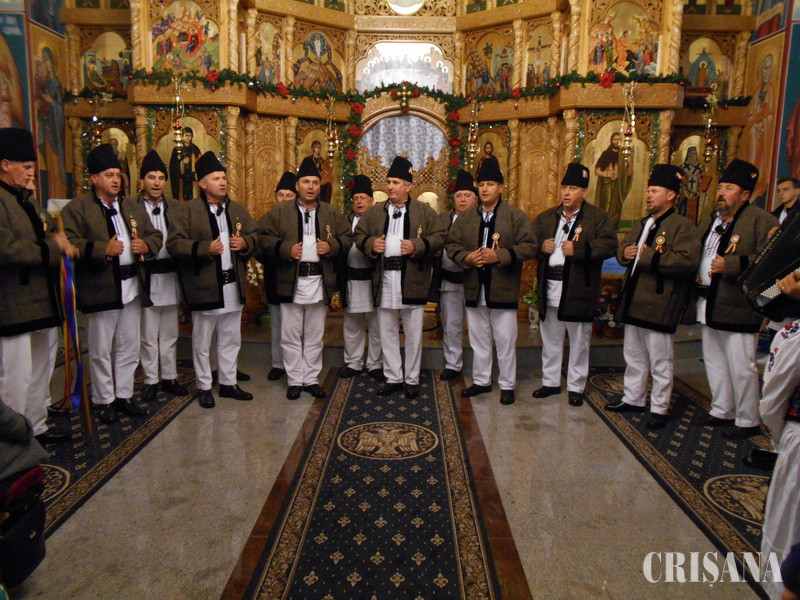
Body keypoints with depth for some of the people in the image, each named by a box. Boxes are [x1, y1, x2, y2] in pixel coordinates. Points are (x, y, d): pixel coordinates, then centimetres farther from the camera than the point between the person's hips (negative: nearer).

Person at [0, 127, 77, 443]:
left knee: (41, 369, 18)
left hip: (43, 301, 10)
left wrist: (58, 237, 5)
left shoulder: (28, 199, 17)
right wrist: (52, 248, -14)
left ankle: (37, 426, 32)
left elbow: (49, 229, 28)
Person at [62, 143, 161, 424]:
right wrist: (102, 250, -24)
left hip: (132, 287, 6)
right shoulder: (78, 208, -4)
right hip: (101, 289, -5)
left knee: (129, 348, 14)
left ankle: (124, 395, 27)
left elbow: (155, 235, 16)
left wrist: (146, 245, -5)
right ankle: (105, 401, 19)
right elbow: (69, 243, -15)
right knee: (101, 350, 5)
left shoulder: (133, 207, 14)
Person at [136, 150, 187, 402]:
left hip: (170, 276, 3)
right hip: (146, 278, -3)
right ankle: (151, 380, 20)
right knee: (148, 335, 6)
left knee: (169, 334, 14)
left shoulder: (174, 208, 6)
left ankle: (169, 377, 26)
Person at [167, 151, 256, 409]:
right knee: (202, 342, 7)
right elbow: (174, 243, -12)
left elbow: (255, 237, 15)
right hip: (205, 287, -5)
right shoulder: (187, 210, -5)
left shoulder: (238, 209, 11)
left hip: (233, 285, 5)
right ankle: (204, 387, 22)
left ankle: (228, 383, 29)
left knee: (231, 339, 15)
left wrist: (245, 243, -7)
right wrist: (206, 248, -22)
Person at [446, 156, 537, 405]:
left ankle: (507, 385, 18)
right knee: (479, 339, 14)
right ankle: (481, 380, 29)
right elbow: (451, 244, 10)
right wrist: (466, 257, -11)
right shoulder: (466, 218, 10)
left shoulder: (516, 216, -2)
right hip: (474, 290, 4)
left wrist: (499, 256, -20)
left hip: (503, 290, -4)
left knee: (505, 341, 4)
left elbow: (529, 246, -9)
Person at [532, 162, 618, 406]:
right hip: (550, 290, 4)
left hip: (579, 291, -4)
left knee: (579, 342, 7)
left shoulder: (598, 217, -2)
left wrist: (578, 249, -25)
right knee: (550, 340, 15)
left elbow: (609, 245, -14)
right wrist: (541, 246, -10)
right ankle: (550, 382, 29)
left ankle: (575, 387, 21)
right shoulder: (546, 217, 12)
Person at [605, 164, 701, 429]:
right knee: (633, 355, 18)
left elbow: (687, 261, -23)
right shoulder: (640, 225, 17)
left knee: (660, 360, 2)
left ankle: (659, 408, 15)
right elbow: (623, 250, 25)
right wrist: (625, 252, 0)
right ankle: (633, 398, 33)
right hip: (633, 302, 8)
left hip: (659, 305, -8)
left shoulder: (683, 226, -10)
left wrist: (648, 256, -22)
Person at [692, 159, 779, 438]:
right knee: (714, 362, 17)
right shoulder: (710, 221, 16)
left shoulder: (761, 221, -10)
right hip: (709, 305, 9)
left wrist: (729, 265, -23)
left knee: (741, 368, -1)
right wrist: (696, 274, 8)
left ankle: (747, 421, 15)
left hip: (737, 308, -8)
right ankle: (721, 410, 32)